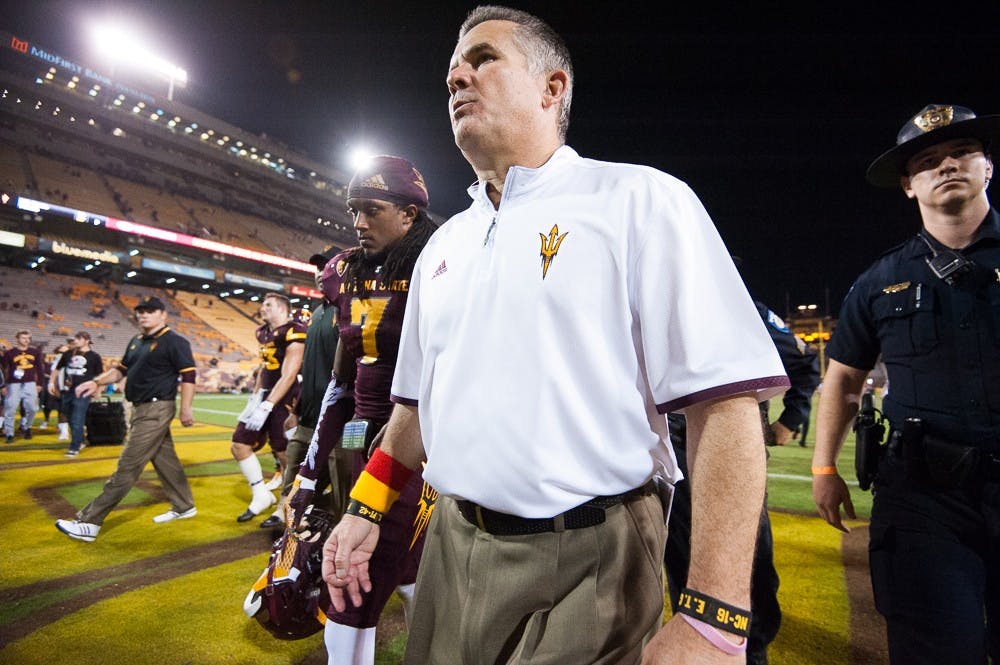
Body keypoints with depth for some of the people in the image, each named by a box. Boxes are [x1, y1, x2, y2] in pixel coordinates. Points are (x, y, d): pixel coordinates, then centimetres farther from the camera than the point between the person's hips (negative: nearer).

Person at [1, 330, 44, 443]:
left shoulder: (35, 351, 6)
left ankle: (25, 427, 26)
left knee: (32, 408, 2)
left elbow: (39, 369, 10)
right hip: (14, 384, -2)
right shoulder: (10, 352, -2)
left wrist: (40, 383, 8)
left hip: (30, 384, 2)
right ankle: (9, 434, 7)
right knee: (10, 410, -2)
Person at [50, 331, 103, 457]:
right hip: (67, 392, 5)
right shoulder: (68, 354, 9)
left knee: (77, 421, -5)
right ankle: (80, 441, 32)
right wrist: (51, 383, 10)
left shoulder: (94, 356, -3)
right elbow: (57, 369, 19)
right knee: (70, 420, 15)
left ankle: (74, 448, 3)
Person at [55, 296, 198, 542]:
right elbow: (121, 369, 21)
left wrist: (185, 409, -21)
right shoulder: (136, 341, 15)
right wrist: (97, 382, 3)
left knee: (128, 466, -6)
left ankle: (89, 522, -3)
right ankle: (183, 506, 27)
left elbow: (188, 374, -15)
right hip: (140, 410, 9)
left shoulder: (174, 342, -11)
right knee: (165, 460, 15)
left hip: (157, 409, -9)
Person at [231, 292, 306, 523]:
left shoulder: (294, 331, -16)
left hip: (286, 398, -9)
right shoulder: (264, 332, 11)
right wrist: (254, 397, 15)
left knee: (286, 454, -2)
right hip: (266, 394, 9)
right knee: (239, 446, 10)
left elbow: (288, 375, -19)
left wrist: (266, 406, -20)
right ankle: (262, 496, 22)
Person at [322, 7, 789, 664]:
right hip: (451, 547, 6)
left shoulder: (639, 200, -9)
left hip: (586, 562, -5)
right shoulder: (444, 244, 11)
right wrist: (364, 510, 12)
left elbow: (726, 402, -17)